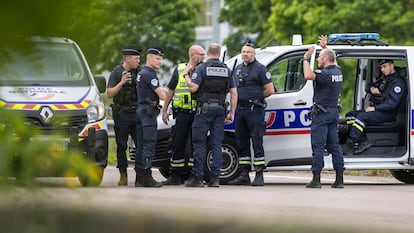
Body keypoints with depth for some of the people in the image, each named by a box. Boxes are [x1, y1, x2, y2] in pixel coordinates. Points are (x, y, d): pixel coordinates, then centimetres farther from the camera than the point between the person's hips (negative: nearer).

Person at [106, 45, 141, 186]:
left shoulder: (138, 73, 11)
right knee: (121, 146, 1)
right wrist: (121, 83, -19)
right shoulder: (116, 73, -1)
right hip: (122, 115, -3)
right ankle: (123, 176, 6)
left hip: (137, 113, 3)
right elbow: (109, 94, -7)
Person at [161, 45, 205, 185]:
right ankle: (175, 176, 7)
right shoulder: (179, 70, 9)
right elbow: (170, 91, 14)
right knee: (178, 144, 1)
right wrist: (164, 110, 11)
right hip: (182, 114, 0)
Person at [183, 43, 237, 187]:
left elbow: (193, 87, -11)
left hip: (205, 109, -4)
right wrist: (231, 113, 13)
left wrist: (186, 75, 5)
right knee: (216, 144, 5)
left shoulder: (202, 68, -4)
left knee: (199, 143, -2)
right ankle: (215, 177, 1)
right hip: (220, 110, 4)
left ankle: (197, 177, -5)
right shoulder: (226, 70, 10)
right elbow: (234, 93, 9)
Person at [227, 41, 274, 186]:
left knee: (257, 142, -8)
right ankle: (244, 175, 11)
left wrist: (256, 98, 2)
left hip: (255, 109, -7)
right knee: (242, 143, 7)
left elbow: (270, 90, -6)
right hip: (240, 109, 7)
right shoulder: (238, 69, 17)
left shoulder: (260, 69, -4)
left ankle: (259, 176, -9)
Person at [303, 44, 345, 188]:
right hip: (334, 112, 8)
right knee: (334, 145, 9)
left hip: (322, 113, -8)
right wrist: (325, 46, 41)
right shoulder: (338, 71, 9)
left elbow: (308, 75, -35)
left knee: (318, 145, -6)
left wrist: (306, 59, -22)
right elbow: (332, 62, 34)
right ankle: (339, 179, 7)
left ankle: (316, 179, -9)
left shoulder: (325, 73, -17)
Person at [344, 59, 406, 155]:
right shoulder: (384, 80, 22)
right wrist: (371, 88, 5)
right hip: (375, 110, 10)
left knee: (361, 117, -31)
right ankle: (363, 142, -16)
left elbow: (393, 103, -19)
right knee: (350, 115, -3)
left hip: (387, 113, -10)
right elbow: (368, 87, 32)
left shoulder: (397, 81, -8)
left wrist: (375, 108, -21)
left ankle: (350, 145, -34)